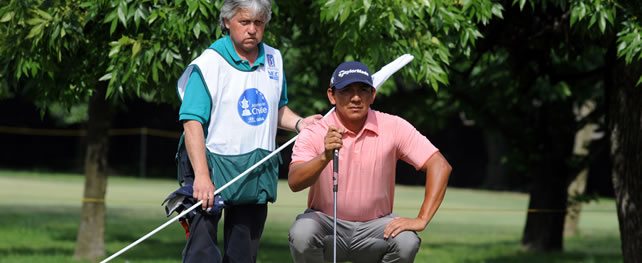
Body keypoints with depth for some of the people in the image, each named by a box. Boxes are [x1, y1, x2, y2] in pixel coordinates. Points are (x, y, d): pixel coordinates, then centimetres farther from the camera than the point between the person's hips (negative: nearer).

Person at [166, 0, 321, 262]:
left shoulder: (274, 59, 11)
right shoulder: (208, 64, -10)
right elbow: (192, 122, -16)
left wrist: (299, 123, 1)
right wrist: (201, 176, -26)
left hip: (256, 172, 6)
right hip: (212, 165, -6)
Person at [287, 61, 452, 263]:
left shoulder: (394, 128, -7)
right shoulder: (314, 134, -10)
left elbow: (439, 166, -10)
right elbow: (294, 182, -25)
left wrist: (421, 220, -19)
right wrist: (325, 157, -44)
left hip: (375, 225, 1)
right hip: (325, 222, -1)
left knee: (407, 242, -29)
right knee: (301, 234, -33)